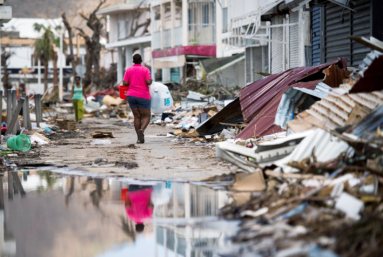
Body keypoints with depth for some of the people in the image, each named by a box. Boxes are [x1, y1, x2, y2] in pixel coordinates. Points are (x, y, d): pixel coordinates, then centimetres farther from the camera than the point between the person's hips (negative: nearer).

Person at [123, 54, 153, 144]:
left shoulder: (129, 70, 4)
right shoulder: (145, 70, -5)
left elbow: (125, 83, -2)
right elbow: (148, 82, -15)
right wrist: (151, 80, 6)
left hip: (131, 96, 3)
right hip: (143, 96, -3)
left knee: (137, 117, 9)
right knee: (146, 116, 4)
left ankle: (139, 138, 2)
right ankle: (142, 130, -27)